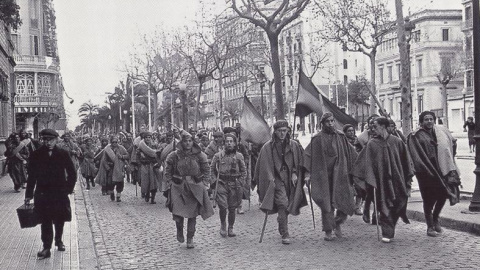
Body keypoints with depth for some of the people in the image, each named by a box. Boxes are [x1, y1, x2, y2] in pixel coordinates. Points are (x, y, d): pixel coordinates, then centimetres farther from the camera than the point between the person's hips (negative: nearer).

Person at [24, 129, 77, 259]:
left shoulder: (63, 154, -3)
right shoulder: (36, 155, -3)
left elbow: (72, 173, 5)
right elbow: (32, 176, -1)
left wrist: (69, 188, 1)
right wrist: (29, 195, -2)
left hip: (60, 193, 1)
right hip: (42, 193, -1)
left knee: (59, 219, 12)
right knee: (45, 221, 0)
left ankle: (58, 240, 35)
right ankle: (46, 247, 7)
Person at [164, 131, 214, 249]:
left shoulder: (199, 155, -1)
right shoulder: (174, 155, -3)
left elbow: (206, 169, 9)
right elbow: (168, 170, 7)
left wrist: (204, 182, 0)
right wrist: (170, 181, -2)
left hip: (195, 188, 1)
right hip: (178, 187, -1)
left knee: (192, 214, 3)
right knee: (178, 213, -9)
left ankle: (190, 239, 16)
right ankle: (179, 231, 23)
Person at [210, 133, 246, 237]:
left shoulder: (239, 156, 4)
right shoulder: (218, 155, 1)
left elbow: (244, 171, 12)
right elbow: (212, 168, 12)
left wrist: (241, 182, 3)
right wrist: (214, 180, 3)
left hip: (234, 185, 1)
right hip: (221, 183, -1)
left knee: (232, 208, 6)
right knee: (223, 206, -12)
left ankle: (231, 229, 21)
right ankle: (223, 225, 13)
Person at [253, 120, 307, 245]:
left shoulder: (294, 145, 7)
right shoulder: (268, 147, -2)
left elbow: (299, 161, 11)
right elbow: (264, 165, -3)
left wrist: (295, 173, -2)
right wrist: (270, 178, -11)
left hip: (290, 179, 3)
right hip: (277, 178, -3)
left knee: (288, 205, 7)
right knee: (282, 203, -17)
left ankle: (282, 229, 31)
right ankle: (285, 234, -14)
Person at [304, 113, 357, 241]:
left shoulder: (341, 137, 8)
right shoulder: (317, 139, -1)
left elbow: (351, 154, 14)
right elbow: (308, 155, -4)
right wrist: (308, 173, -12)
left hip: (340, 175, 3)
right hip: (324, 176, -2)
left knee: (345, 201, -2)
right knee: (327, 204, -1)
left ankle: (337, 223, 25)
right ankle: (328, 231, 9)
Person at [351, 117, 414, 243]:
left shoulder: (397, 141, 1)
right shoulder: (372, 144, 0)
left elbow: (405, 160, 7)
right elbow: (368, 163, -4)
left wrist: (408, 178, 4)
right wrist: (370, 180, -14)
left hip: (396, 179, 2)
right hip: (381, 180, -1)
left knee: (399, 203, 6)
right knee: (385, 206, -4)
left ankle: (389, 231, 26)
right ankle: (387, 233, 2)